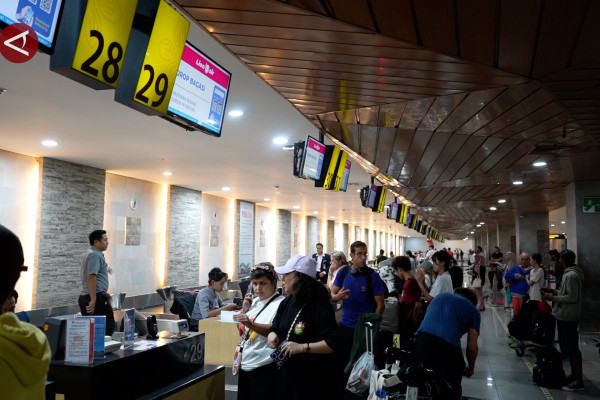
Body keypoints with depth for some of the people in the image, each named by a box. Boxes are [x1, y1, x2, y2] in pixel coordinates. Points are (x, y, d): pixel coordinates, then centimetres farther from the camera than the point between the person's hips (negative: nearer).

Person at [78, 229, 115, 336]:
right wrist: (93, 300, -25)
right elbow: (91, 277, -22)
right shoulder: (95, 255, -12)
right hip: (96, 298, -10)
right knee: (108, 328, -7)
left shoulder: (91, 253, 20)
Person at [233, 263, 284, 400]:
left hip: (264, 368, -8)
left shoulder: (280, 303, -12)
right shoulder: (254, 301, 12)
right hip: (245, 364, 8)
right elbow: (242, 330, 18)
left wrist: (251, 324, -36)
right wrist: (245, 310, 2)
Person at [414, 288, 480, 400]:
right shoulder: (472, 310, 21)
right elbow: (472, 347, 13)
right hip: (448, 344, -3)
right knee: (452, 390, 14)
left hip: (422, 338, 3)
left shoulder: (440, 296, 32)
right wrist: (471, 368, 31)